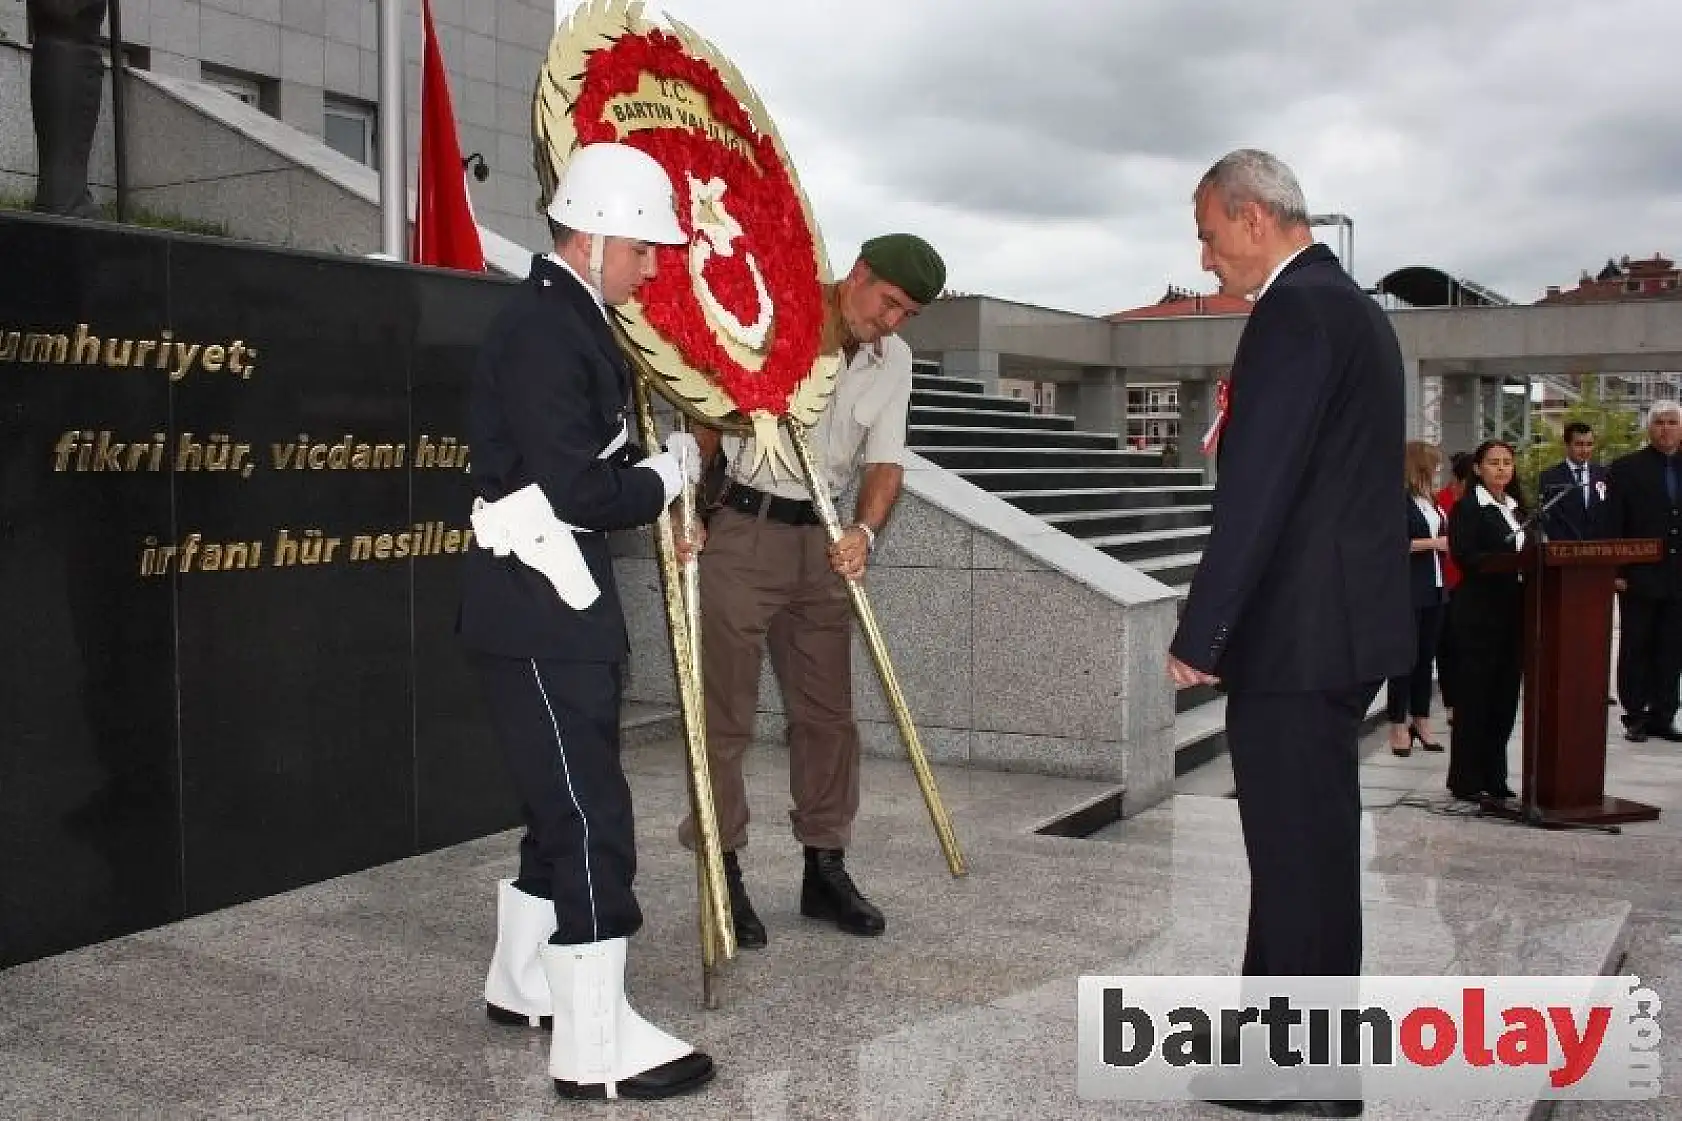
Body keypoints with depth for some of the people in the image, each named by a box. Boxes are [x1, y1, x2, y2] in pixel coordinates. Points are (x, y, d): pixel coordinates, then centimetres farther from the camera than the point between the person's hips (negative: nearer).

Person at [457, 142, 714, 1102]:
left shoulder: (572, 322, 15)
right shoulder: (543, 331, -17)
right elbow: (572, 492, -23)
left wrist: (658, 494, 5)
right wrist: (669, 476, -8)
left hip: (563, 607, 10)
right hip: (539, 614, -10)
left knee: (567, 806, 19)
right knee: (591, 816, -6)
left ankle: (526, 983, 34)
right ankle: (596, 1045, 3)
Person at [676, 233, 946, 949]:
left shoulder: (893, 361, 9)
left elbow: (886, 462, 2)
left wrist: (865, 530, -16)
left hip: (822, 542, 6)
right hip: (742, 532, -5)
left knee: (827, 710, 9)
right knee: (725, 711, -2)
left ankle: (824, 868, 21)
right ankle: (723, 876, 8)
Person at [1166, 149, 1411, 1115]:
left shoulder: (1296, 311, -16)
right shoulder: (1349, 304, 16)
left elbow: (1258, 489, -22)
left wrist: (1199, 634, -19)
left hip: (1301, 633, -10)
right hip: (1345, 620, 10)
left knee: (1297, 853, 0)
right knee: (1309, 845, 18)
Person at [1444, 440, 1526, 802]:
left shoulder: (1517, 507, 17)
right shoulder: (1467, 507, -5)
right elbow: (1465, 557, -16)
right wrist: (1511, 562, -26)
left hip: (1514, 610, 7)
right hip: (1479, 611, -7)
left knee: (1505, 694, 9)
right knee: (1474, 694, -2)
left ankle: (1493, 775, 17)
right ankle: (1465, 779, 5)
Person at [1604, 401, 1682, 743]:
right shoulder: (1625, 469, 0)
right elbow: (1612, 524, -4)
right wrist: (1616, 572, -9)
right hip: (1639, 577, -3)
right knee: (1635, 649, 4)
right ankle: (1635, 717, 10)